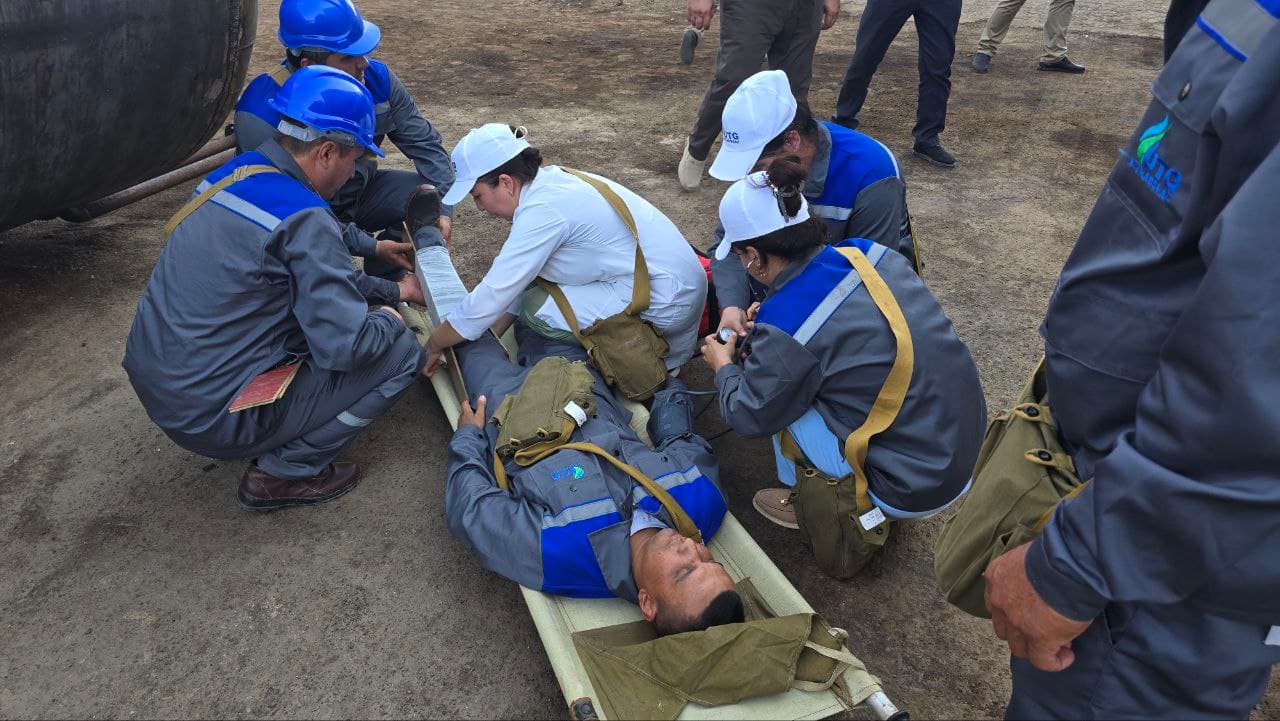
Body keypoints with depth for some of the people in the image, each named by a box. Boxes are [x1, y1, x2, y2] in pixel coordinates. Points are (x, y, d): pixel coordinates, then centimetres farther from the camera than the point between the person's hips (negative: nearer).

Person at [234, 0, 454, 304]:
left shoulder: (376, 77, -16)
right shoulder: (264, 113, -30)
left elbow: (424, 143, -7)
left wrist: (443, 208, -20)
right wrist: (369, 246, -31)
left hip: (359, 194, 5)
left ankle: (384, 285, 4)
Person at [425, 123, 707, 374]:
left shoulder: (542, 211, -22)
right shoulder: (551, 180, 5)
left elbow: (490, 298, -17)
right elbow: (513, 279, 11)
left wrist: (433, 346, -4)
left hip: (667, 303, -9)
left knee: (536, 308, -9)